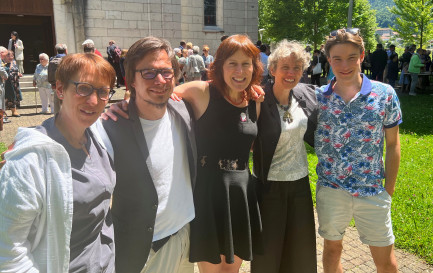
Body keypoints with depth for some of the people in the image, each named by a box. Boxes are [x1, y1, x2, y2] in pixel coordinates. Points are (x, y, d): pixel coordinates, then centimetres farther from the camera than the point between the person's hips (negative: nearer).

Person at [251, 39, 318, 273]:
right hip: (270, 185, -5)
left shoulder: (307, 95, 0)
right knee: (268, 248, 12)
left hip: (300, 183, 5)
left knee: (301, 248, 19)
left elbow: (313, 136, 12)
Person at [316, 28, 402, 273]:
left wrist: (390, 189, 1)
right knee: (332, 247, 18)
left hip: (372, 191, 0)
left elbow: (392, 144, 0)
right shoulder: (318, 97, -4)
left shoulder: (385, 94, -6)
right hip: (330, 189, 1)